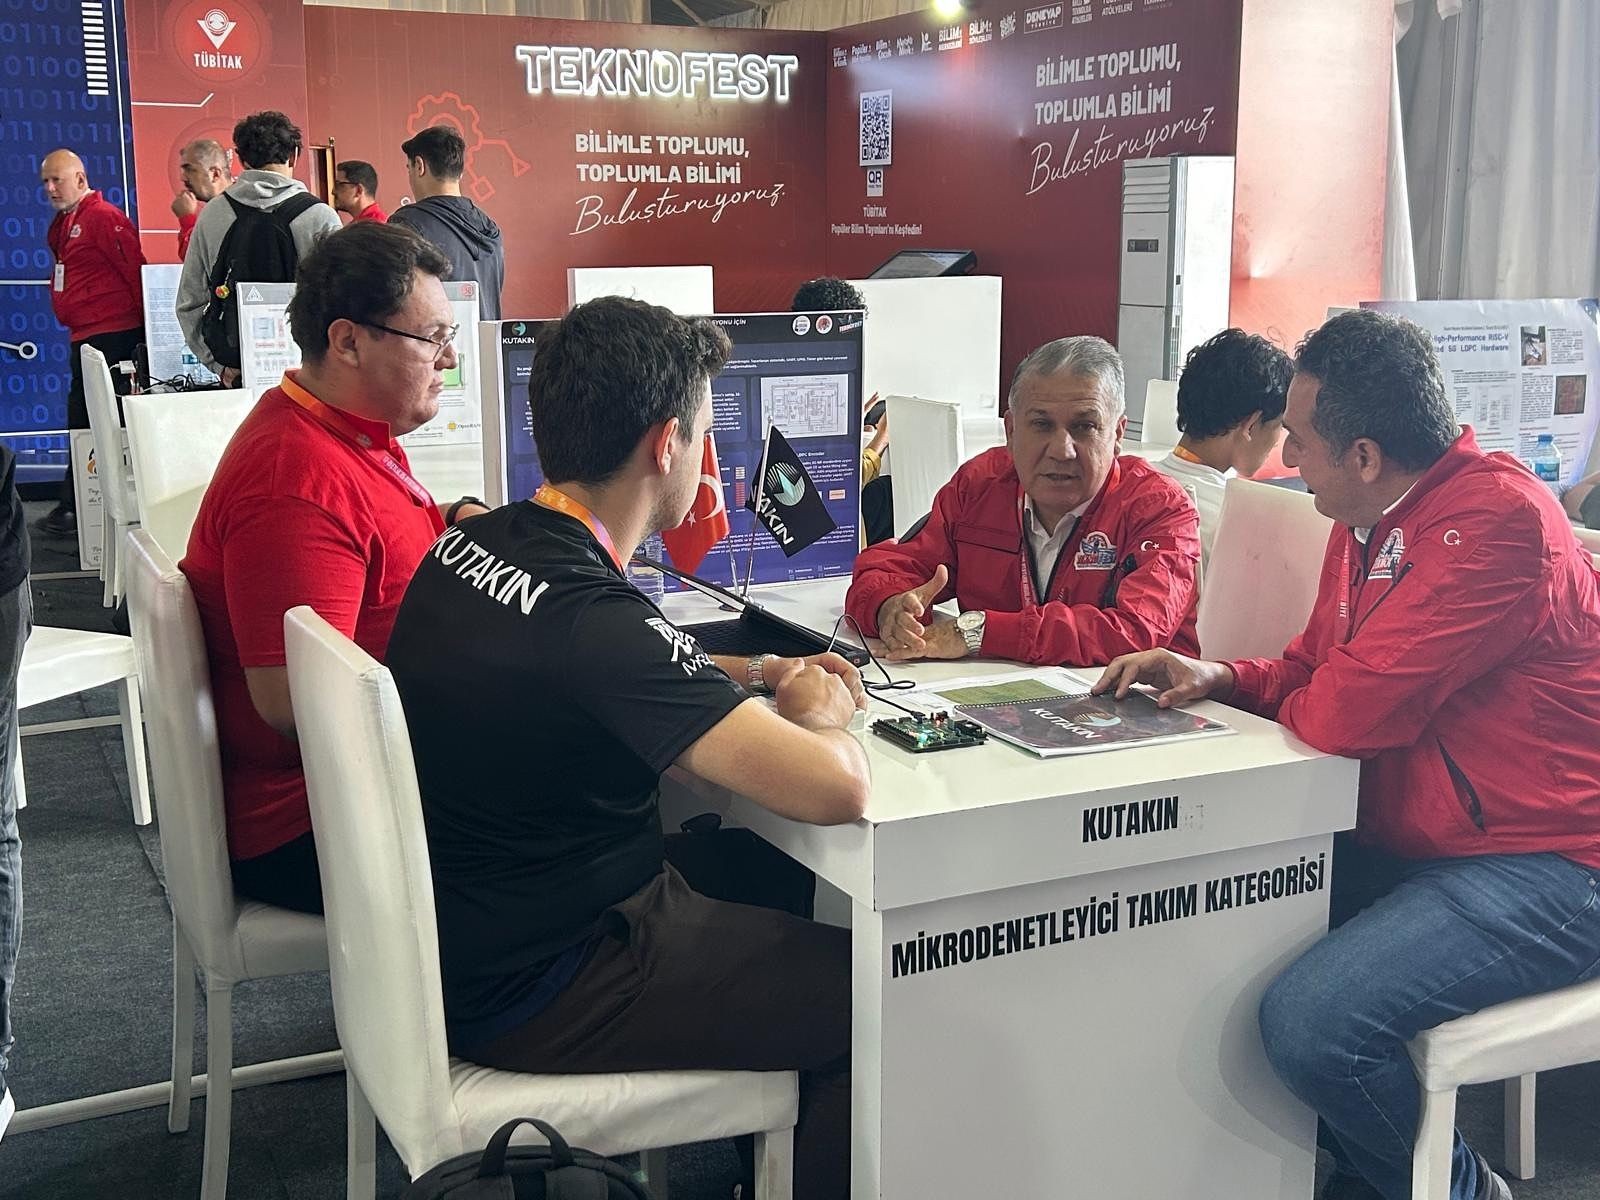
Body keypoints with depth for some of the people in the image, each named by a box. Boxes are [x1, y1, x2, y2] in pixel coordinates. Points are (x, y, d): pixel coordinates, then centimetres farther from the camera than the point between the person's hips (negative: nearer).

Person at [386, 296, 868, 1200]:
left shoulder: (472, 543, -3)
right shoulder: (591, 615, -30)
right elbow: (838, 789, -33)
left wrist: (753, 675, 7)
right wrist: (816, 712, -10)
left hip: (466, 923, 9)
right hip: (527, 996, -9)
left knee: (787, 872, 23)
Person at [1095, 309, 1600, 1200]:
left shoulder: (1498, 518, -23)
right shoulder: (1371, 520, 7)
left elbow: (1346, 710, -27)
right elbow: (1315, 668, 19)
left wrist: (1286, 706, -4)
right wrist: (1220, 679, -1)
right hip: (1413, 846, 10)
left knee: (1309, 1021, -25)